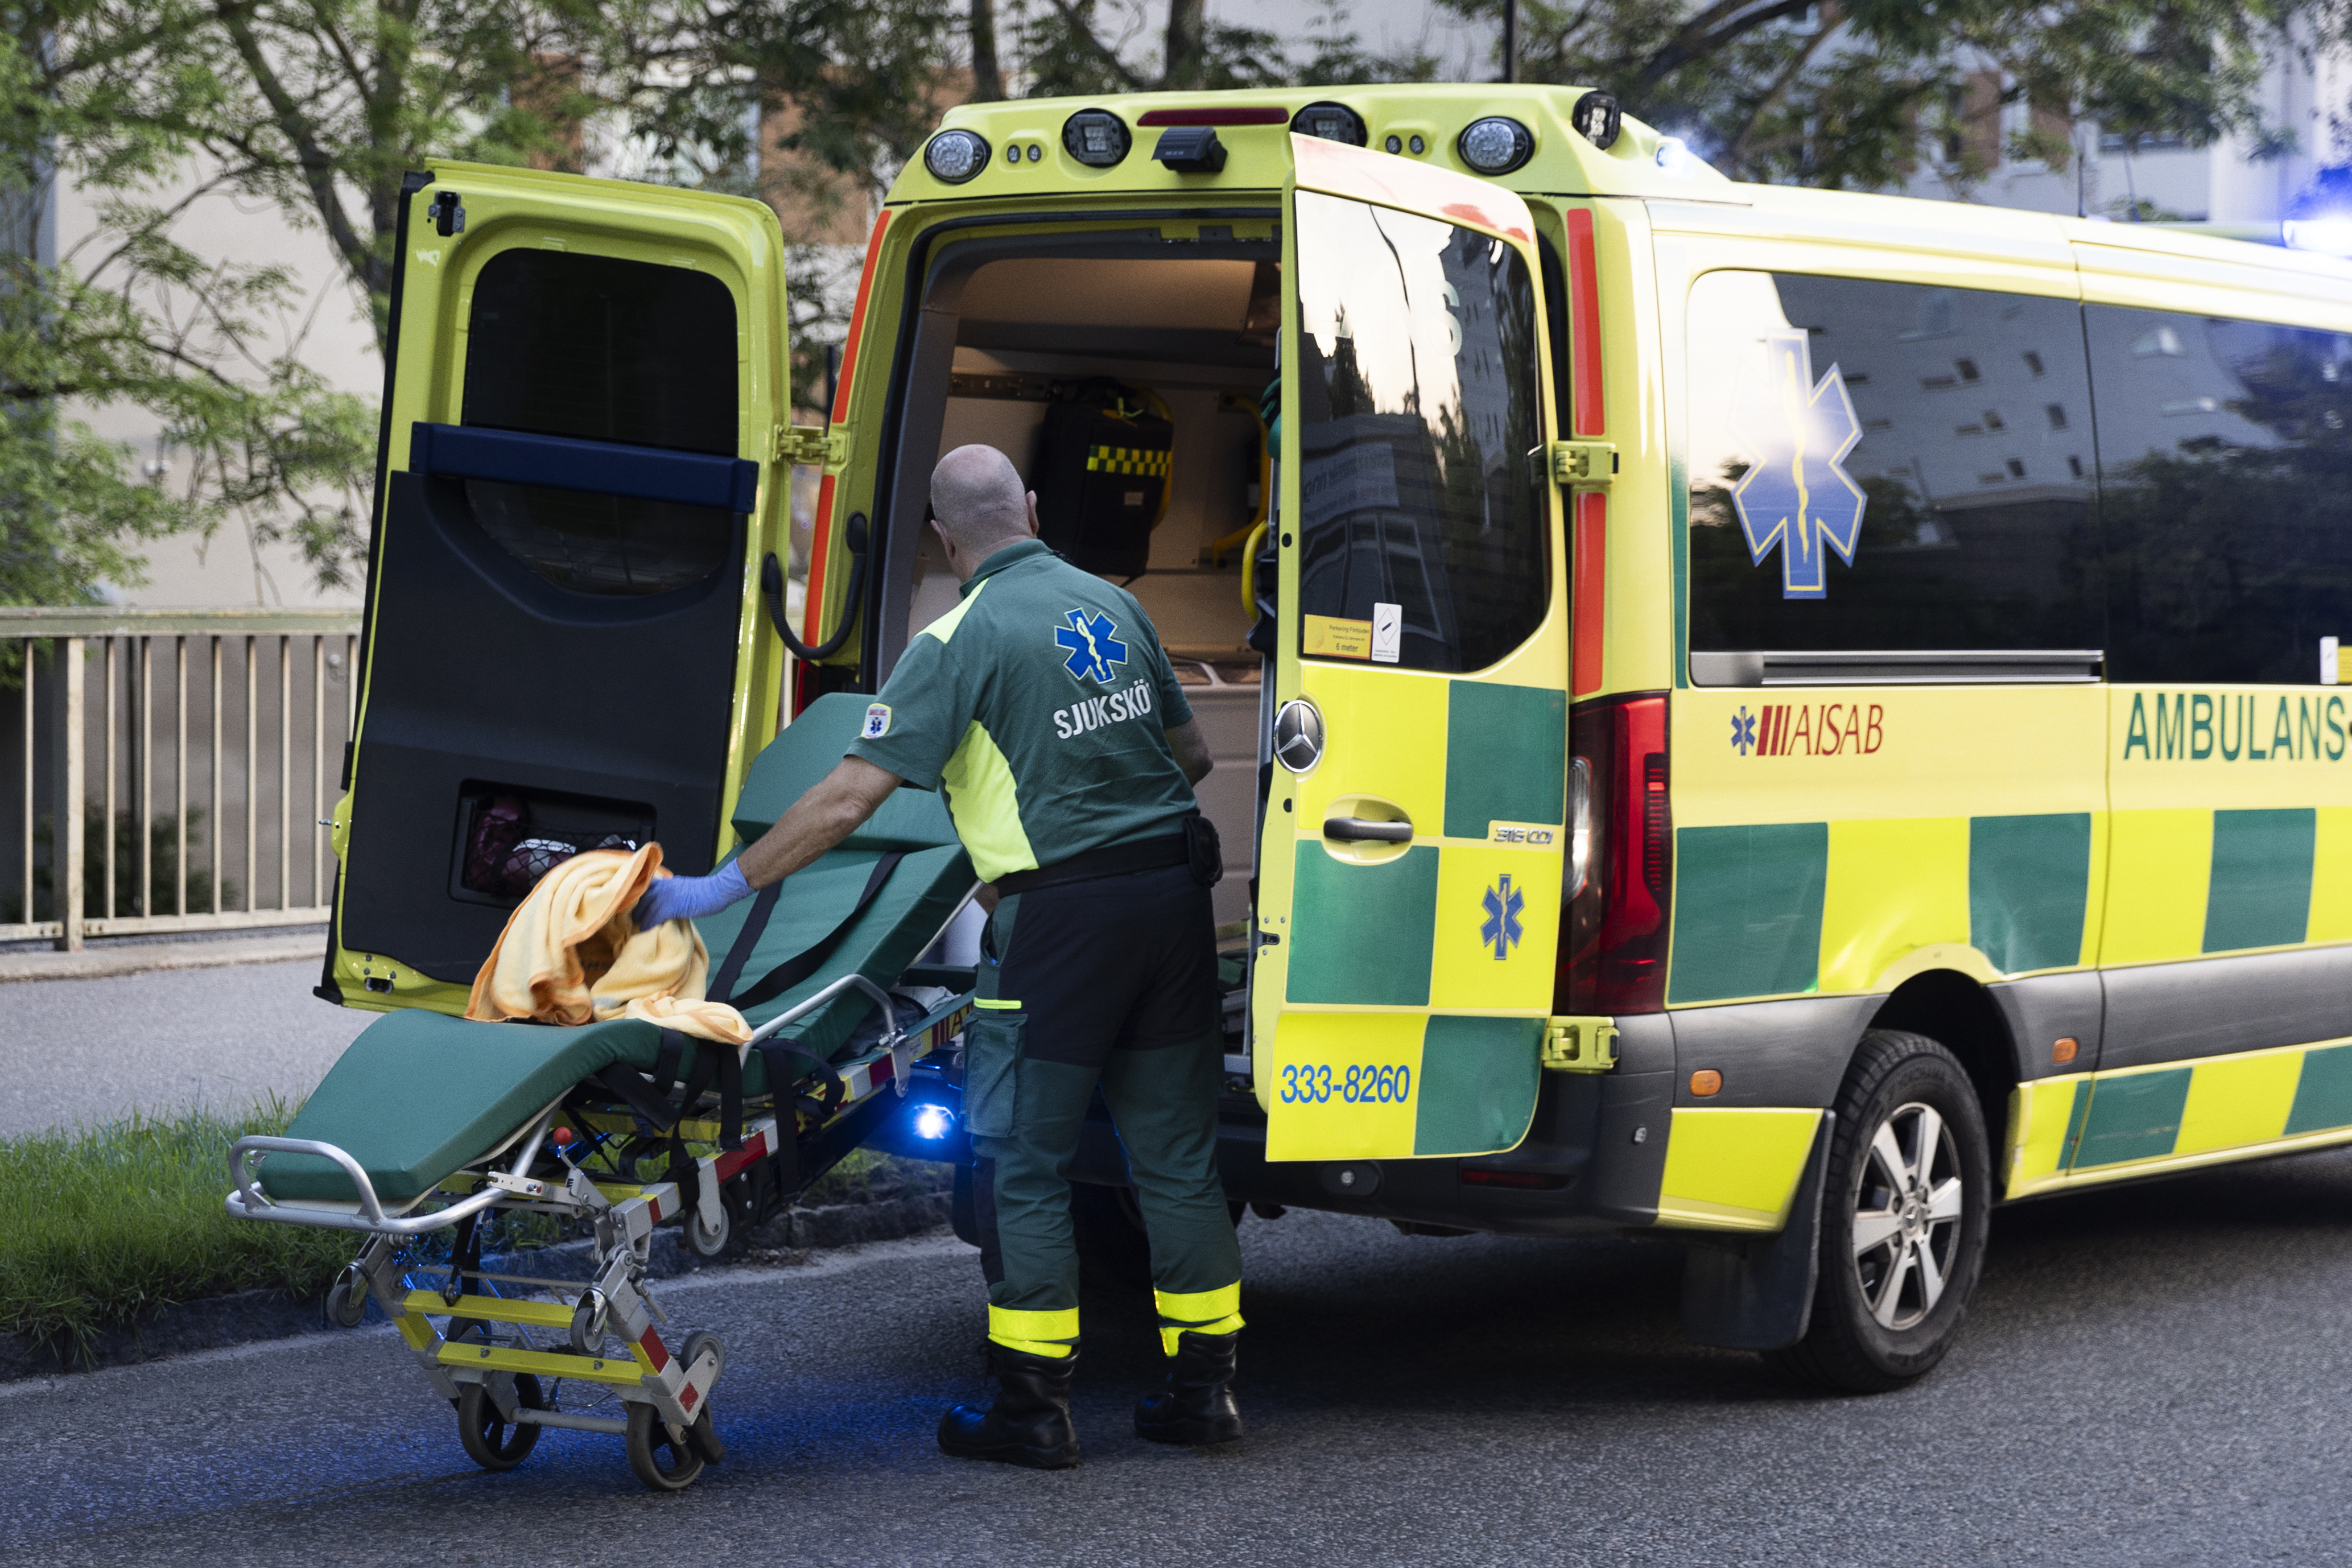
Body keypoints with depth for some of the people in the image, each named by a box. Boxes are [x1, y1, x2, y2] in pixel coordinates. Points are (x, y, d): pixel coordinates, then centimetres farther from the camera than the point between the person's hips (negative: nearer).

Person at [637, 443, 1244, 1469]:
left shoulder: (963, 640, -9)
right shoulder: (1114, 605, 10)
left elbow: (848, 799, -13)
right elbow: (1191, 754, 20)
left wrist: (722, 887, -8)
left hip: (1060, 916, -6)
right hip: (1173, 893, 6)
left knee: (1023, 1164, 3)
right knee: (1176, 1154, 13)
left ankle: (1034, 1405, 4)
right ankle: (1203, 1386, 17)